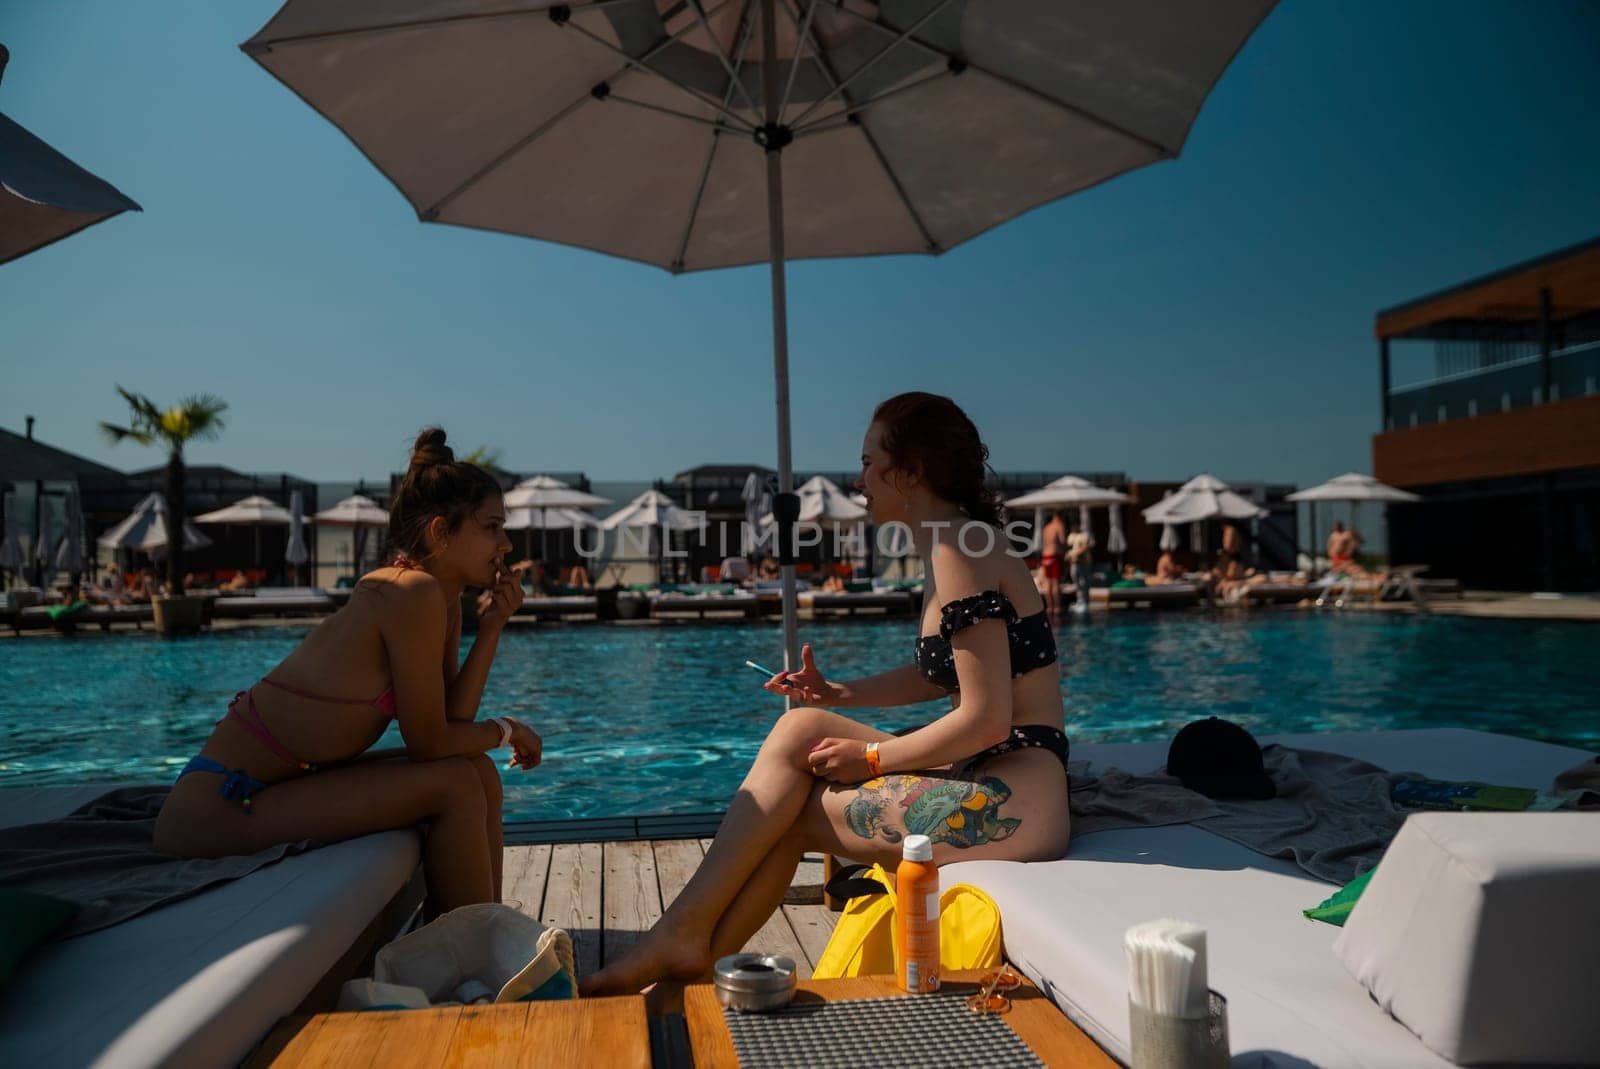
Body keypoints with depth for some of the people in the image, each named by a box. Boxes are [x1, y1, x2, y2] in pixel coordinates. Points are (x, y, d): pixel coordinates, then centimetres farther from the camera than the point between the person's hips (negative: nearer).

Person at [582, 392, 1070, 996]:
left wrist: (871, 758, -10)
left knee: (790, 810, -6)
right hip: (990, 785, 9)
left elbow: (986, 720, -21)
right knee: (802, 726, 1)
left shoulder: (958, 552, -16)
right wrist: (840, 695, 11)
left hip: (1012, 803, -9)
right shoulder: (953, 547, 14)